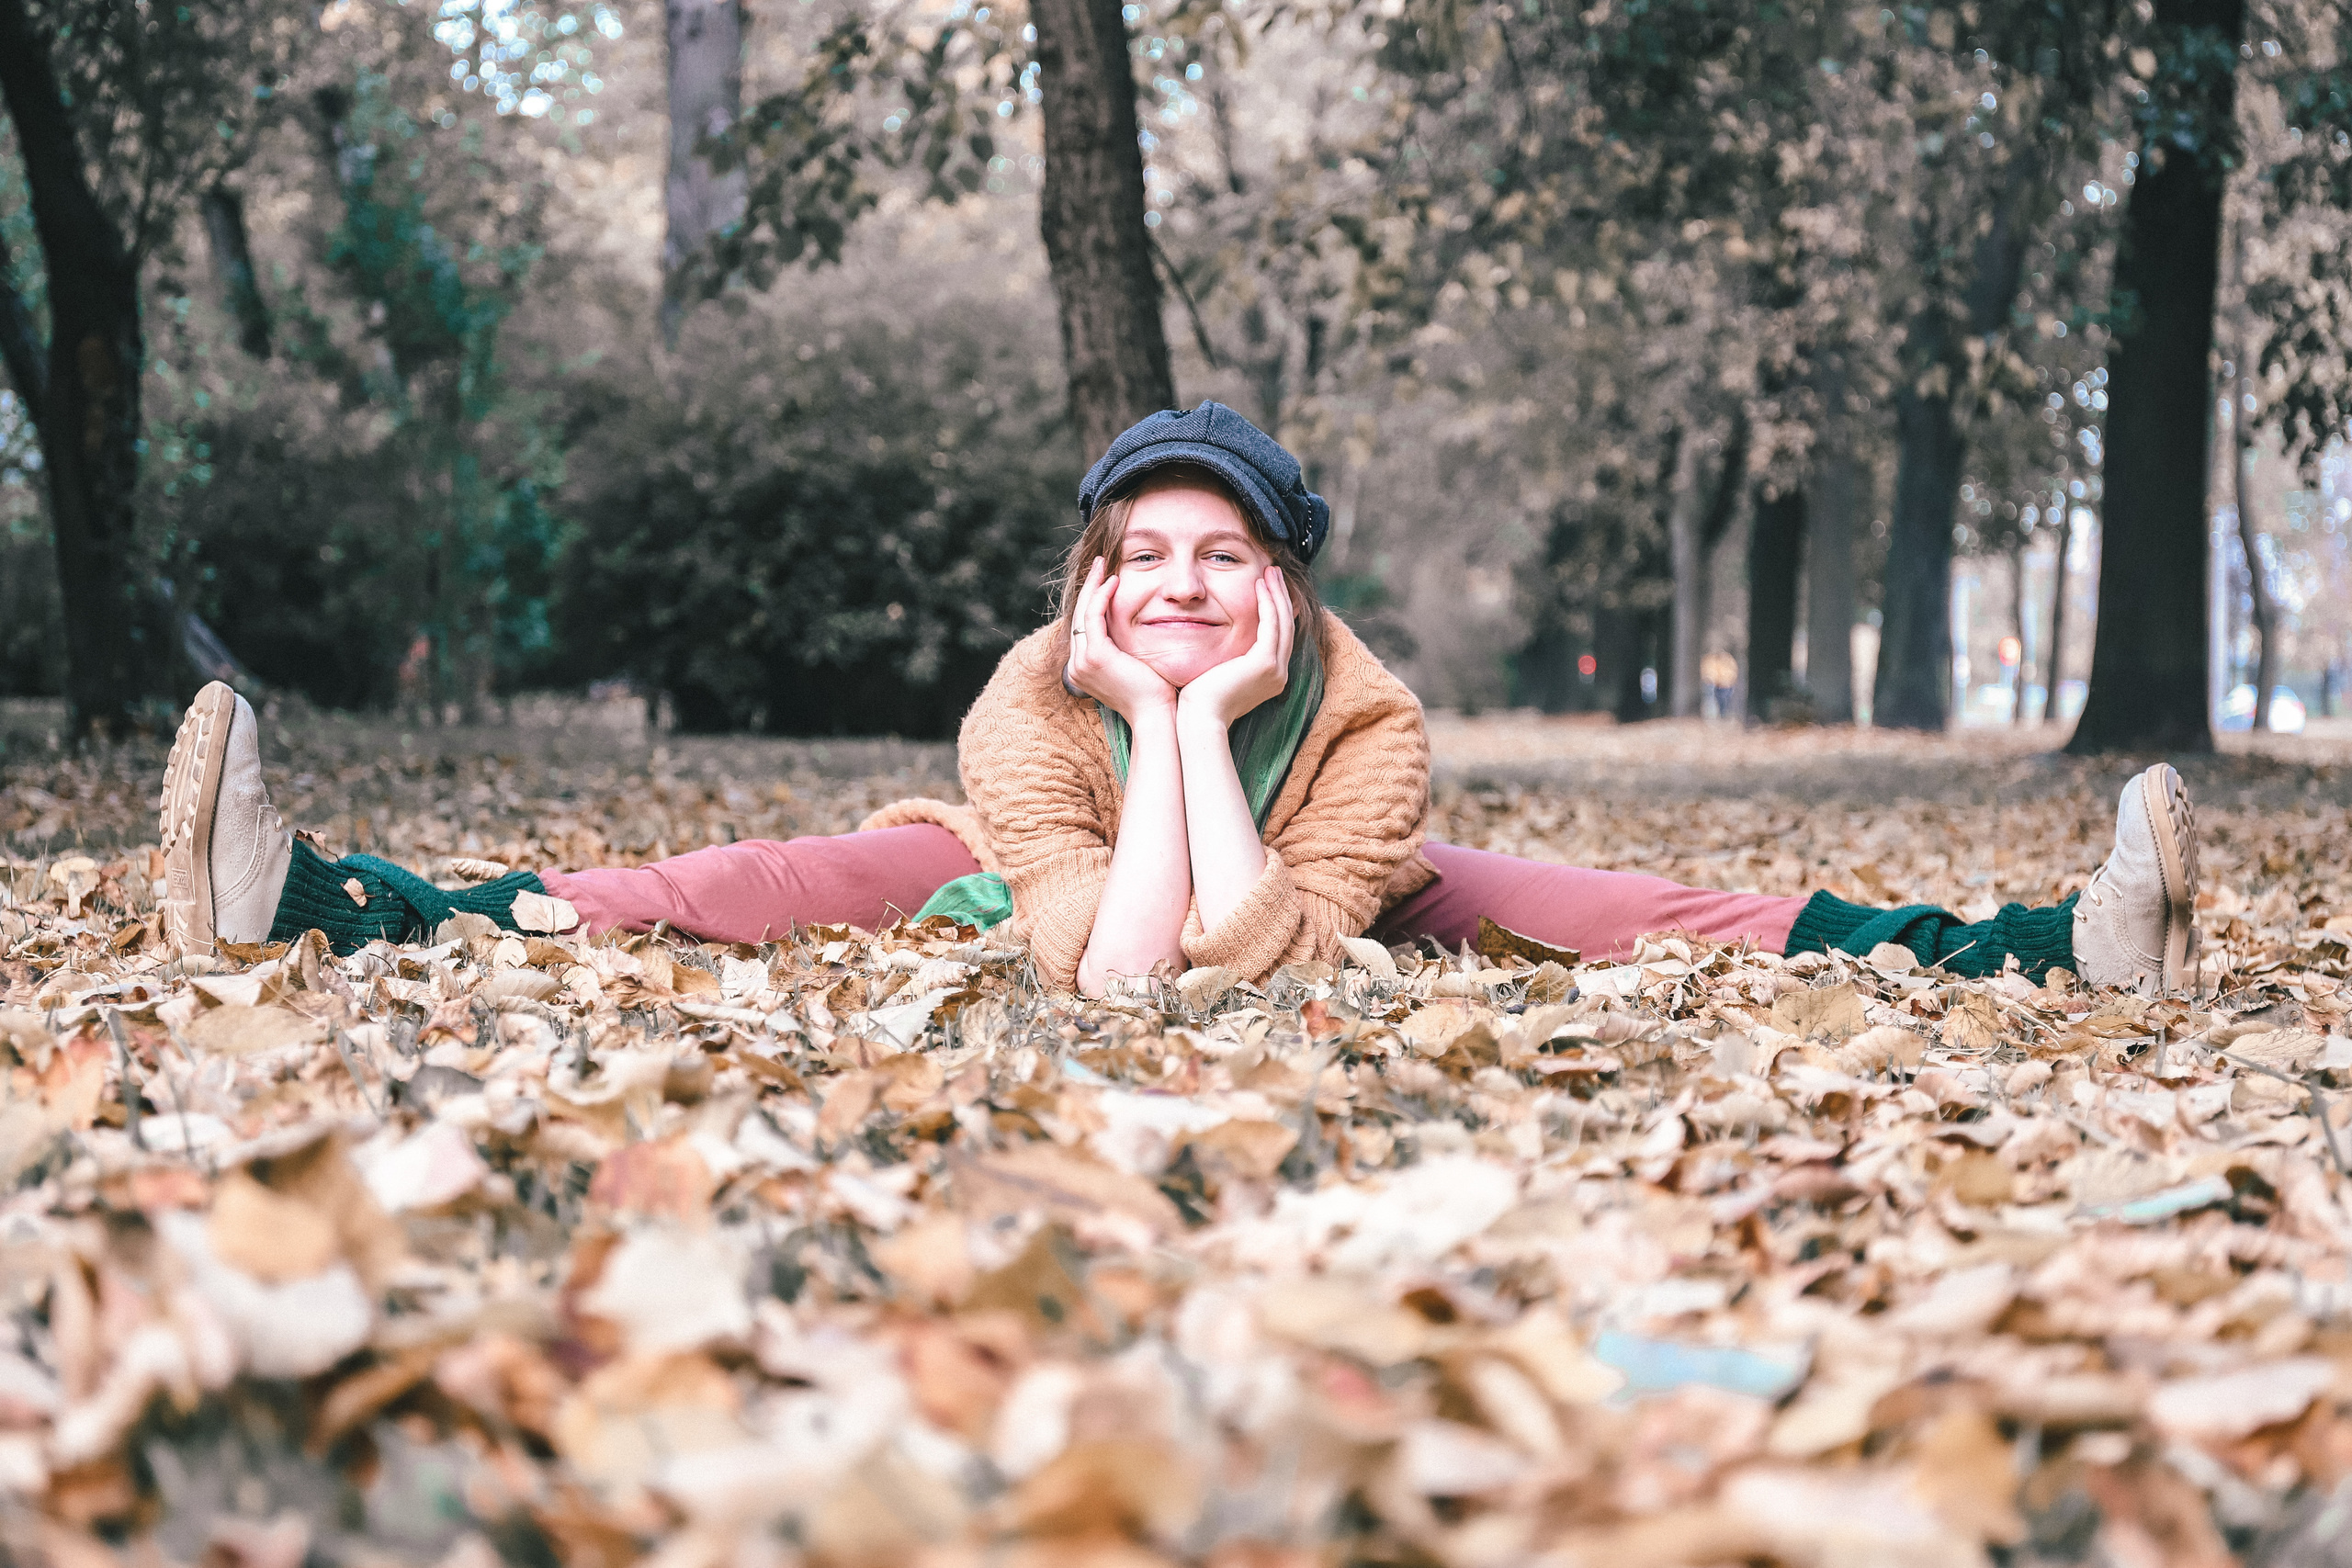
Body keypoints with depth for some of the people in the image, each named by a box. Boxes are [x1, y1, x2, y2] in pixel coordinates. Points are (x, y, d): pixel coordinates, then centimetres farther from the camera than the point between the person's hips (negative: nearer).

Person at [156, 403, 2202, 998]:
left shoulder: (1373, 720, -30)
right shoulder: (1028, 711, -28)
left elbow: (1249, 958, -41)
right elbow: (1112, 970, -40)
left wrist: (1209, 716, -42)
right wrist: (1150, 714, -40)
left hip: (1305, 923, 0)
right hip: (1047, 917, 0)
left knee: (1523, 896, -18)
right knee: (856, 870, -18)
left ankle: (2022, 954, -23)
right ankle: (331, 906, -20)